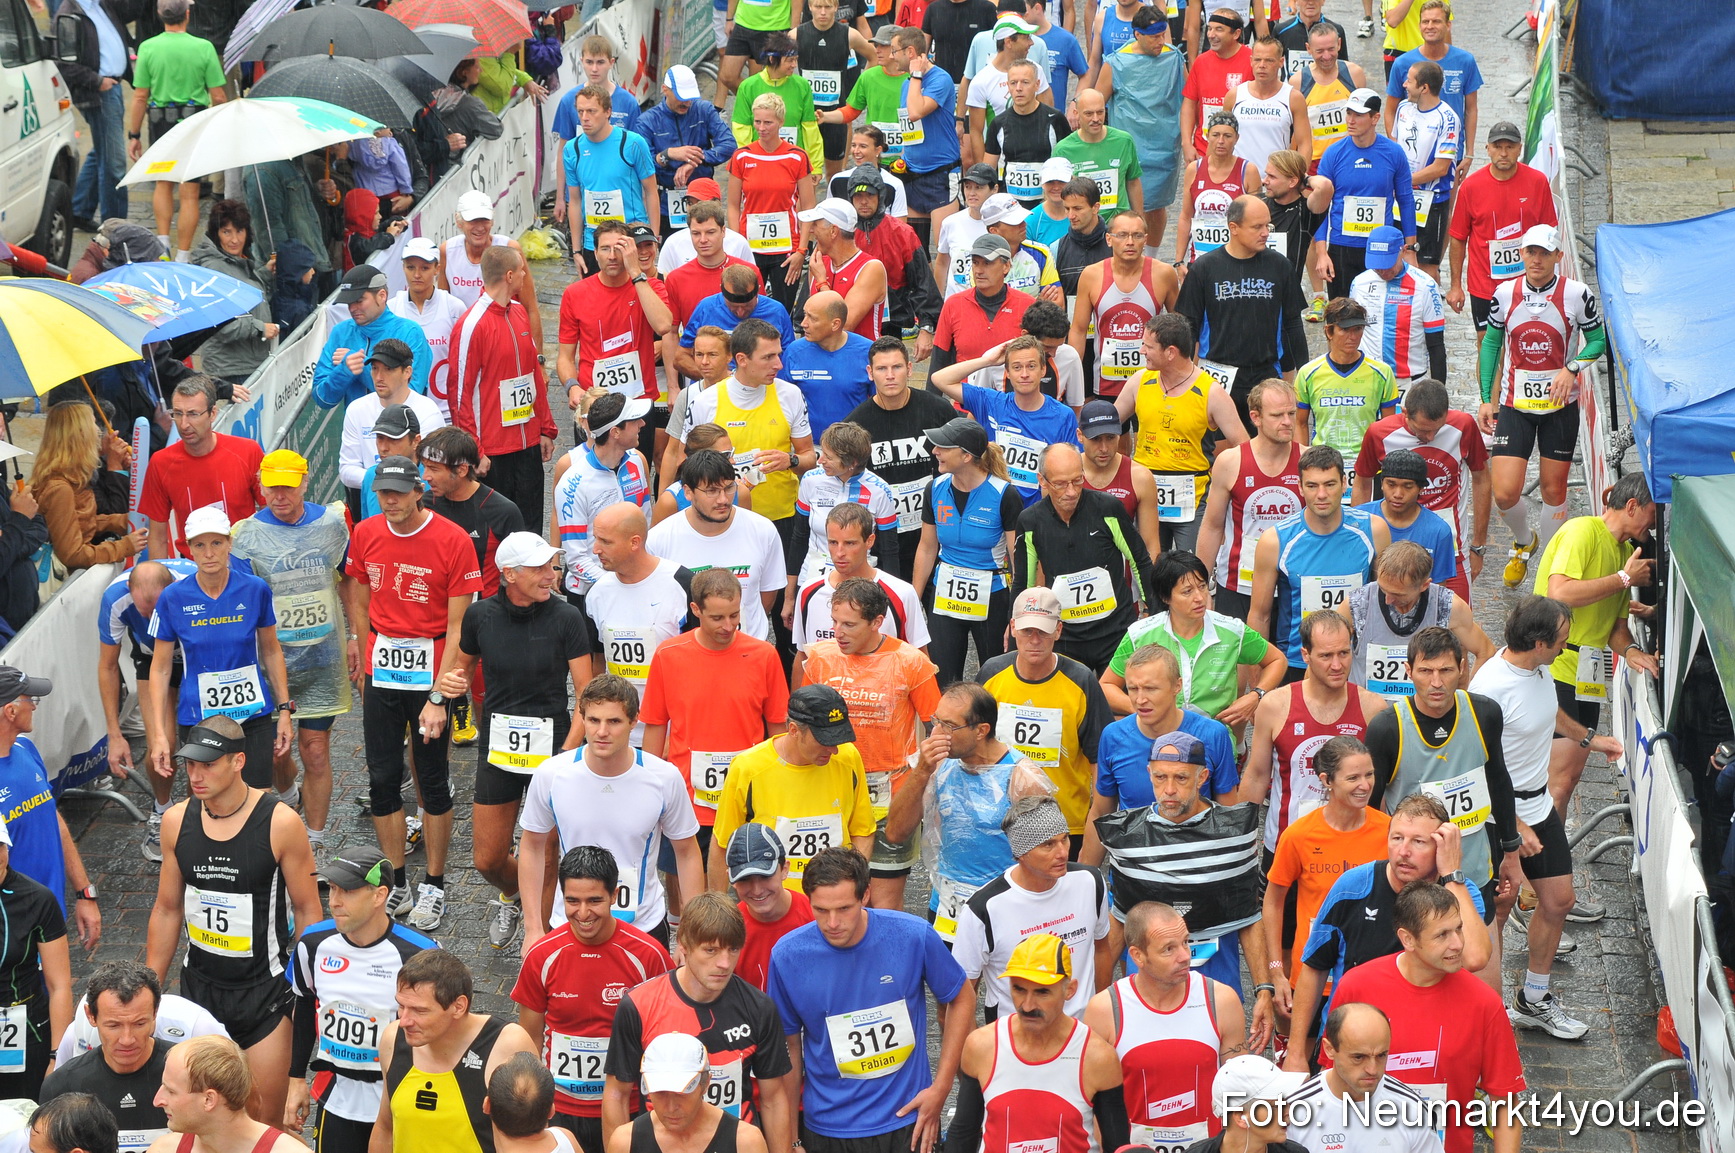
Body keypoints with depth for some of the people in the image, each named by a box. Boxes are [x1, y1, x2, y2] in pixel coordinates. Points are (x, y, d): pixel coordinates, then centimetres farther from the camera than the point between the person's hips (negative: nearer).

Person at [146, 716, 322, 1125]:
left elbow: (308, 911, -6)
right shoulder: (177, 821, -1)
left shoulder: (280, 823, -14)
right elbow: (167, 910, 9)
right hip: (199, 984, 4)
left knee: (263, 1120, -3)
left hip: (264, 989, -4)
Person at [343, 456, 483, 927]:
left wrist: (438, 698, -16)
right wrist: (370, 663, 12)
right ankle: (396, 884, 19)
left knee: (433, 782, 4)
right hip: (380, 675, 4)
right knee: (382, 778, 7)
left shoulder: (453, 540, -13)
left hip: (432, 673, -4)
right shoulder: (366, 534, 1)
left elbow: (457, 627, -13)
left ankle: (434, 886, 17)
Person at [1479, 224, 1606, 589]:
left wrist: (1572, 369, -16)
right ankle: (1524, 541, 25)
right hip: (1515, 405, 1)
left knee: (1554, 491, 7)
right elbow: (1491, 344, 9)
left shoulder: (1577, 294, -8)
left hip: (1559, 405, -1)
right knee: (1505, 493, -8)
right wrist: (1486, 399, 5)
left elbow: (1597, 340, 3)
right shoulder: (1505, 293, -3)